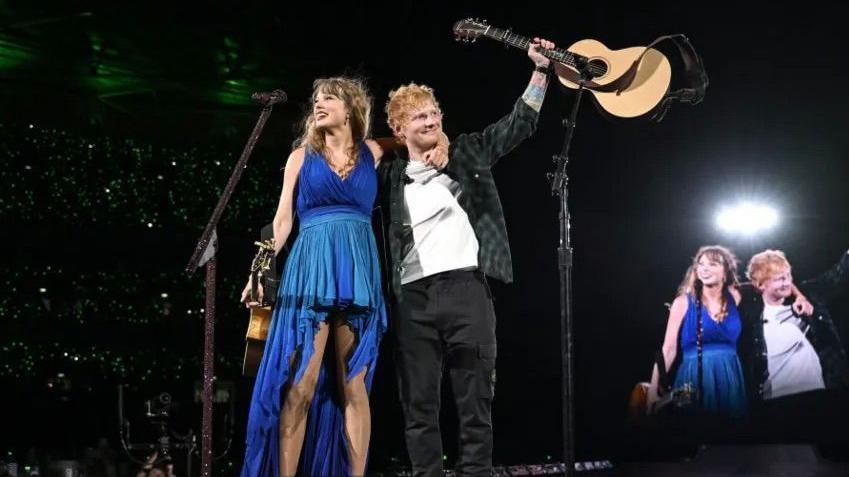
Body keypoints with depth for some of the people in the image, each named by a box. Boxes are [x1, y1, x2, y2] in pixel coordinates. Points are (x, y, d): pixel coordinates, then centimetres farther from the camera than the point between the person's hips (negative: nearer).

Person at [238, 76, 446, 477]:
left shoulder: (372, 153, 14)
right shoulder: (301, 156, 11)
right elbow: (283, 219, 8)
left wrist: (438, 143, 7)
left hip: (358, 272, 1)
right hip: (310, 269, -1)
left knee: (353, 386, -1)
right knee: (300, 385, -8)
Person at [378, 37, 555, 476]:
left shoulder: (466, 153, 13)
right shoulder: (390, 175, 14)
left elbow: (521, 123, 11)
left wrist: (540, 69, 3)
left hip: (465, 287, -1)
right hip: (413, 297, 1)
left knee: (476, 401, -1)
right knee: (418, 405, 2)